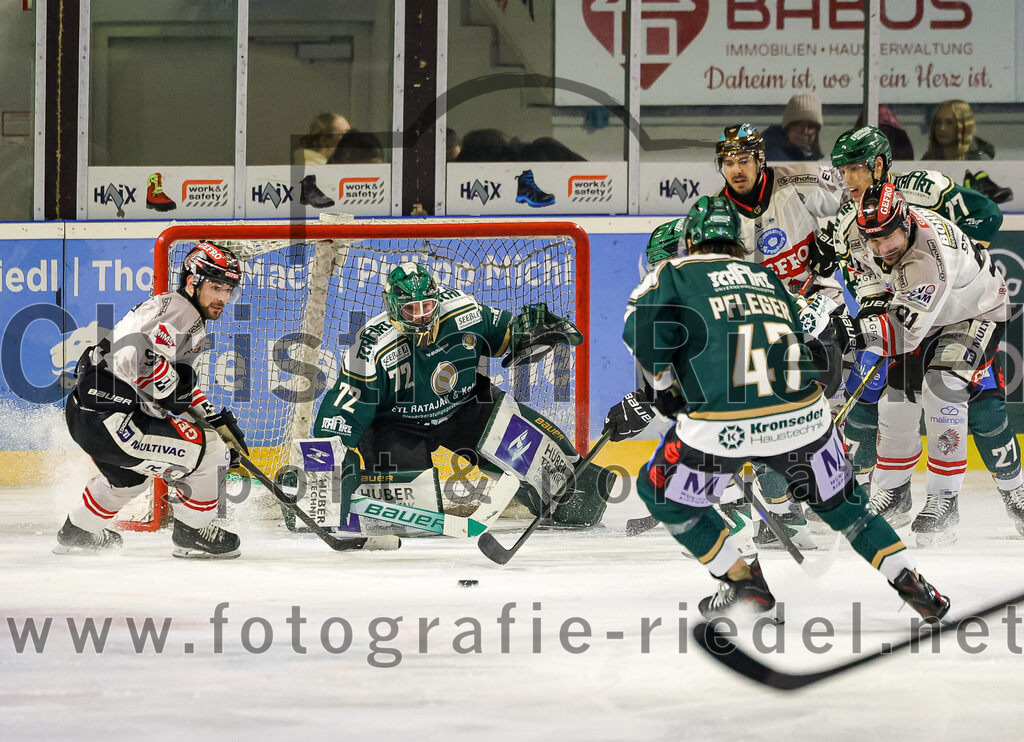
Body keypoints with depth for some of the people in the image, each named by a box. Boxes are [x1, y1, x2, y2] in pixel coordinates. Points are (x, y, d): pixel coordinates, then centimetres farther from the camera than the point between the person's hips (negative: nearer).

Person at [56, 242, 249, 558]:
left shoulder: (192, 323, 20)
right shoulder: (174, 311, -14)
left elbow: (182, 388, 29)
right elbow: (132, 352, -31)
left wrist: (216, 419, 19)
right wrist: (173, 385, -19)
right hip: (109, 417, -12)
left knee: (129, 473, 39)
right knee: (208, 449, -9)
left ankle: (77, 532, 57)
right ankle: (192, 533, 6)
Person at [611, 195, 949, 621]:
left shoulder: (676, 274, 11)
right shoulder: (769, 277, 26)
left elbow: (642, 330, -6)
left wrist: (663, 387, 10)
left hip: (723, 423, -4)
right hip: (802, 415, 4)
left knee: (663, 493, 20)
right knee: (839, 501, 26)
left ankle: (744, 584, 16)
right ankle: (911, 585, 21)